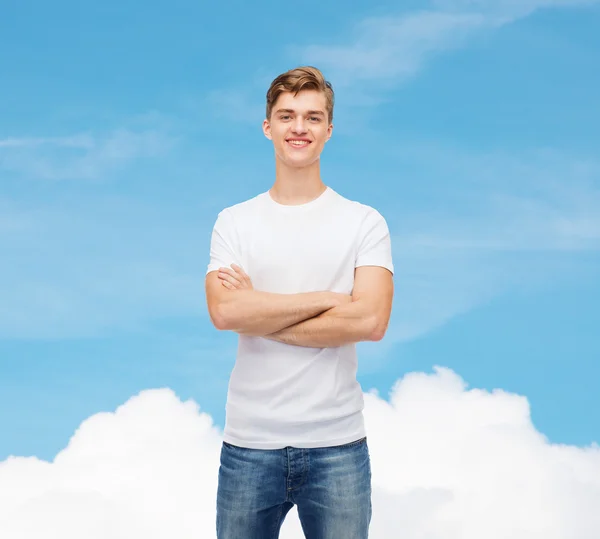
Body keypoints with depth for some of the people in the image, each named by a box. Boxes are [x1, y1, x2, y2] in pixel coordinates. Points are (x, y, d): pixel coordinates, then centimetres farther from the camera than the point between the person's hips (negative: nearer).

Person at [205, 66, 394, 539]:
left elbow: (371, 320, -12)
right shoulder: (234, 222, 4)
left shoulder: (365, 222, 2)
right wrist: (328, 299, -13)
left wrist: (259, 315, -10)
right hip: (249, 444, 1)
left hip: (337, 445, -1)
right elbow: (224, 312, -12)